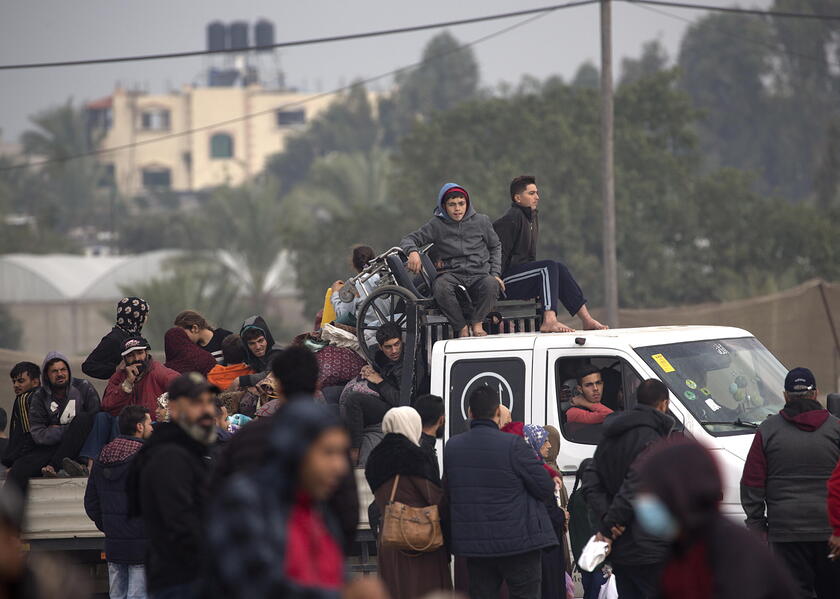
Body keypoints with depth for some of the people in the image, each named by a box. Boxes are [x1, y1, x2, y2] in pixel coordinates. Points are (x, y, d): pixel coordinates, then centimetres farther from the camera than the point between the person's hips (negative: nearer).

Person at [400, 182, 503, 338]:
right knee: (440, 286, -37)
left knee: (491, 285, -36)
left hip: (480, 274, 0)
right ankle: (462, 328, -23)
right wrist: (413, 252, -19)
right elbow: (408, 240, 6)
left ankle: (477, 323, -13)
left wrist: (495, 274, 9)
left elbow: (495, 246, 22)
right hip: (452, 274, 0)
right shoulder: (437, 225, 6)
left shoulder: (481, 221, 10)